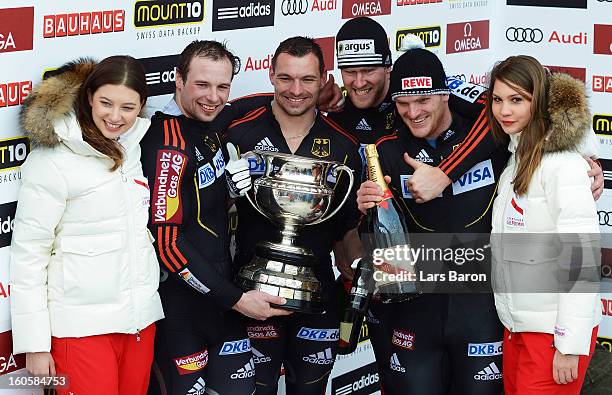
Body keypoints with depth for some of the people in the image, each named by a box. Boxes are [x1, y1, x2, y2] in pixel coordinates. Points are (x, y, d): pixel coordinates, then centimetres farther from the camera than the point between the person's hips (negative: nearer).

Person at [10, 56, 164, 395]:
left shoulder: (137, 147, 6)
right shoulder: (53, 158, -12)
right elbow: (28, 254, -10)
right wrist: (35, 344, -11)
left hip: (140, 318, 6)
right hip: (82, 325, -6)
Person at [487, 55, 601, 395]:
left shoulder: (562, 163, -15)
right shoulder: (514, 158, 12)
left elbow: (581, 259, -19)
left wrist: (569, 344, -20)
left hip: (553, 330, -8)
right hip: (515, 323, 8)